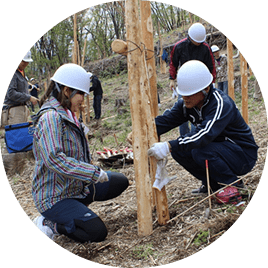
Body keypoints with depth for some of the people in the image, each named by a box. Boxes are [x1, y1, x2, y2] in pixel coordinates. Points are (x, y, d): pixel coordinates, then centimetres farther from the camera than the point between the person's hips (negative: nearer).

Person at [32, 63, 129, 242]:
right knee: (97, 232, -20)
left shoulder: (68, 116, 10)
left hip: (77, 187, 10)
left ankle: (76, 208, 12)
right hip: (54, 197, -10)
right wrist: (94, 172, -30)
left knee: (120, 182, 12)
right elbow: (53, 159, -33)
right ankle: (48, 224, -2)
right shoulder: (50, 117, -22)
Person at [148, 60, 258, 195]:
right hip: (217, 149, 8)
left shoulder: (222, 104, -29)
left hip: (243, 154, -8)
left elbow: (205, 134, -43)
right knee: (177, 149, -8)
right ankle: (212, 183, 8)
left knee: (200, 151, -32)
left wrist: (168, 146, -52)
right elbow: (165, 120, -11)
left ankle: (234, 184, -8)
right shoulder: (186, 103, -5)